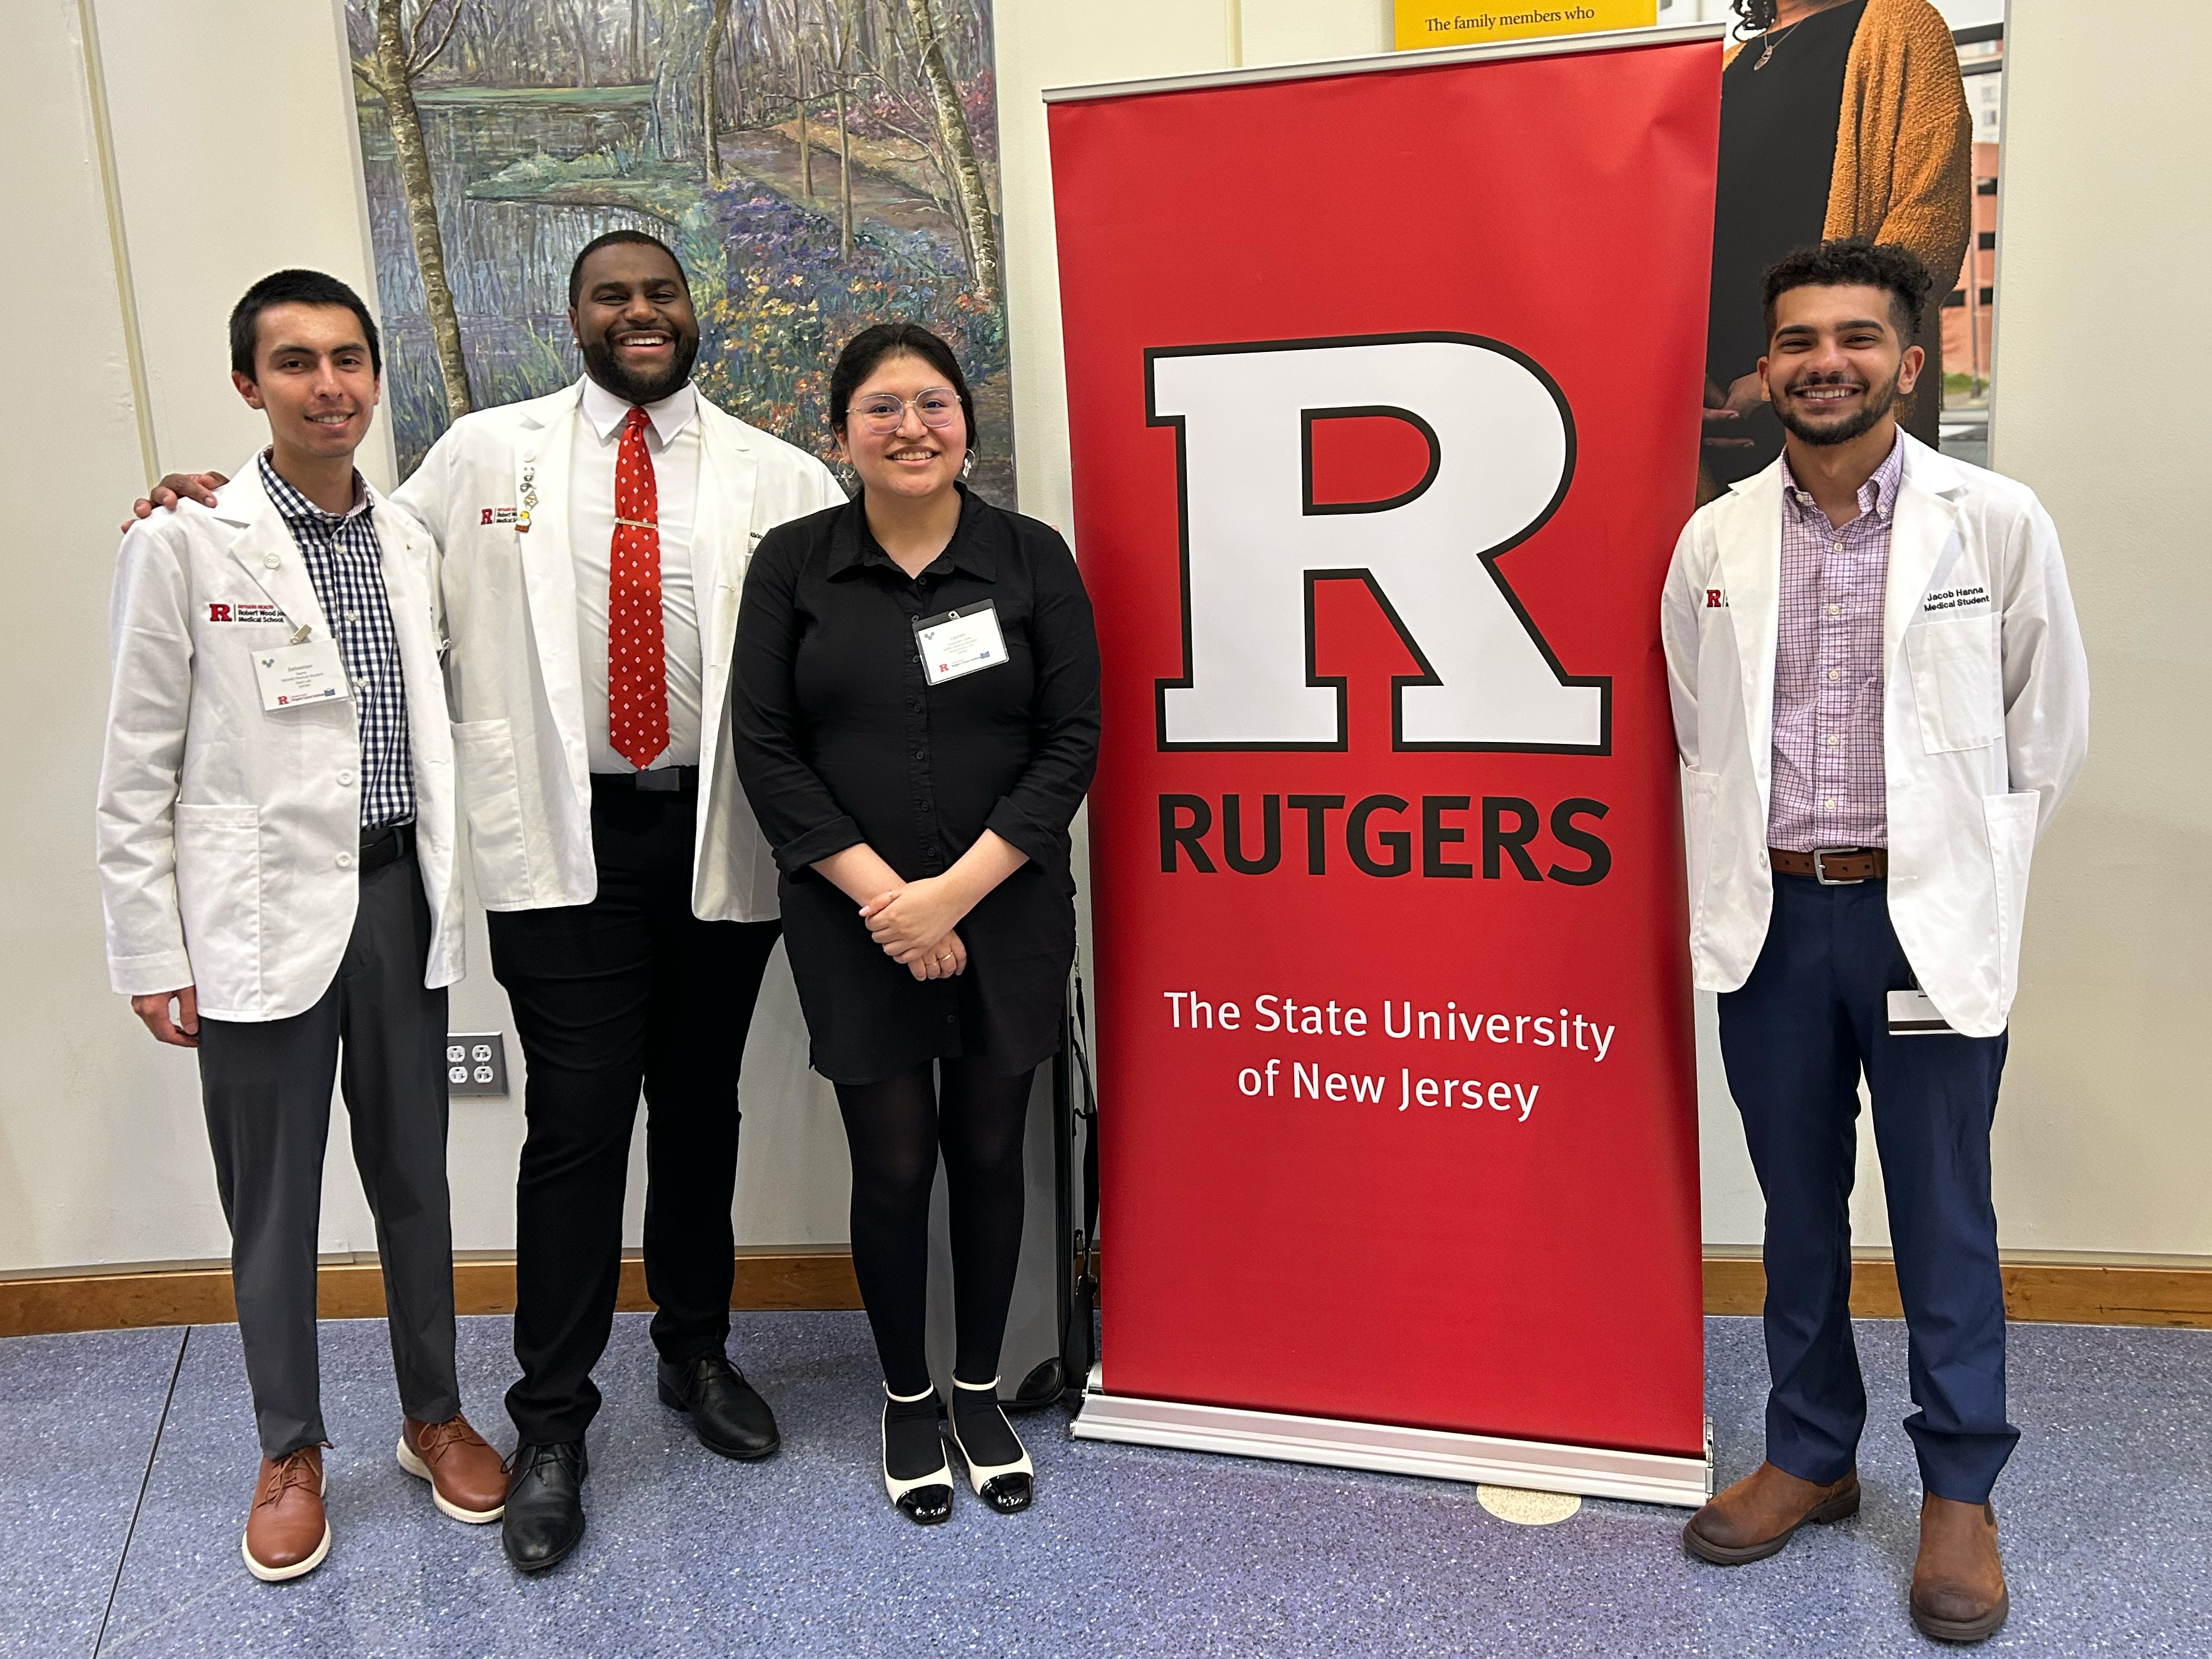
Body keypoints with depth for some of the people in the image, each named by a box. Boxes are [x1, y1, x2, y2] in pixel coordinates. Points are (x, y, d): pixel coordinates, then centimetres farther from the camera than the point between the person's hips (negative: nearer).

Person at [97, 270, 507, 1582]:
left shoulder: (412, 542, 6)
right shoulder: (186, 544, -6)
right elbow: (138, 771, -4)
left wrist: (451, 891, 9)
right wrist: (151, 954, -5)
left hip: (399, 900, 4)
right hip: (259, 916, -3)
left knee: (415, 1177, 14)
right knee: (273, 1202, 9)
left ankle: (435, 1414, 32)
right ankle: (292, 1451, 28)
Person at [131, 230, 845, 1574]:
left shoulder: (780, 477, 6)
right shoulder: (485, 454, 6)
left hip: (722, 841, 2)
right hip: (568, 840, -1)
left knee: (701, 1110, 15)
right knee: (577, 1128, -1)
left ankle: (698, 1351, 35)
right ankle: (553, 1426, 15)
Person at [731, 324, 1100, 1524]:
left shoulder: (1032, 558, 0)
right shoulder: (792, 564, 1)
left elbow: (1071, 740, -4)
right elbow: (765, 748, -3)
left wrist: (956, 888, -13)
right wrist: (880, 893, -12)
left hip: (1004, 917, 1)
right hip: (852, 922, 0)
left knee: (987, 1152, 10)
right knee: (893, 1164, 5)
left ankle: (980, 1391, 30)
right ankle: (907, 1399, 28)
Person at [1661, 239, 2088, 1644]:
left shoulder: (1997, 523, -4)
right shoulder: (1715, 542, 3)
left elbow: (2047, 736, 2)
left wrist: (1964, 884, 1)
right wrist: (1744, 878, 7)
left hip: (1926, 920, -2)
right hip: (1772, 916, 3)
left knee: (1943, 1218, 7)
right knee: (1800, 1208, 15)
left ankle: (1961, 1492, 24)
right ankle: (1811, 1455, 31)